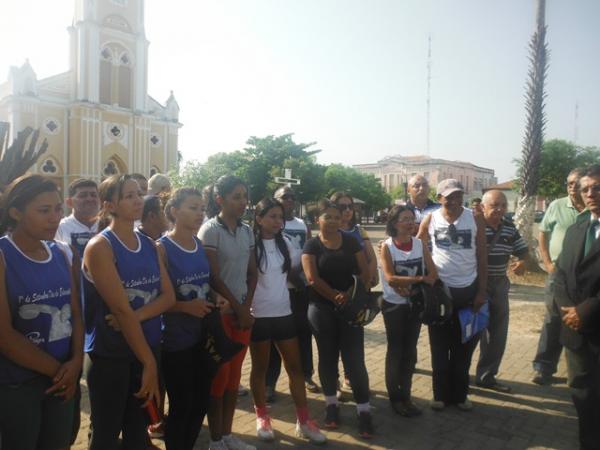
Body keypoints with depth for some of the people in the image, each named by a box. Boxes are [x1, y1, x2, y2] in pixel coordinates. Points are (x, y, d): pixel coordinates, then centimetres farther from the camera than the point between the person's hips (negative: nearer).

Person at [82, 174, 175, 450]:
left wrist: (136, 316, -19)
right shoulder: (100, 247, -14)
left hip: (147, 348, 5)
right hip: (109, 354, -5)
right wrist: (149, 363, -18)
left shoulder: (150, 245, 6)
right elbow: (121, 309, -19)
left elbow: (168, 296, 0)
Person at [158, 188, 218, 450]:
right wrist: (185, 306, -23)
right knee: (181, 406, 5)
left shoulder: (202, 246, 6)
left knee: (201, 403, 15)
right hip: (175, 340, -6)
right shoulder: (162, 248, -12)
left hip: (204, 337, 6)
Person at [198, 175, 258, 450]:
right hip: (220, 312, -6)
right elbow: (214, 278, -14)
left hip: (242, 310, 6)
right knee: (219, 376, 3)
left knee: (234, 375, 12)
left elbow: (252, 273, 9)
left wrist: (246, 307, -4)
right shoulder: (209, 230, -11)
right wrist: (238, 309, -11)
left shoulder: (246, 231, 7)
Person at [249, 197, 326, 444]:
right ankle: (262, 417, 29)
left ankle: (303, 421, 21)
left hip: (284, 313, 5)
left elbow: (297, 264, 20)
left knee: (295, 367, 9)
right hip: (259, 315, -5)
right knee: (260, 368, 11)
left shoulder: (284, 242, 5)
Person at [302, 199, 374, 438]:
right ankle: (331, 405, 26)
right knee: (327, 358, 10)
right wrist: (335, 297, -20)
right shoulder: (312, 245, -2)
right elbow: (312, 278, -12)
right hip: (322, 309, -1)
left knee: (355, 359, -1)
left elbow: (365, 271, 2)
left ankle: (364, 411, 8)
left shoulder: (351, 241, 5)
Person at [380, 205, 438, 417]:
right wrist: (420, 279, -19)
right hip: (394, 305, -4)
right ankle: (394, 397, 20)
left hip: (415, 304, 4)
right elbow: (390, 278, -20)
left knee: (410, 351, 11)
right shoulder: (387, 247, -10)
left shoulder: (420, 244, -1)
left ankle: (406, 396, 25)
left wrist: (410, 286, -19)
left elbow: (433, 274, -6)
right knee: (395, 351, 5)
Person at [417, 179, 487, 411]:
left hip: (468, 289, 0)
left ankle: (459, 394, 26)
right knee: (439, 347, 9)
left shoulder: (475, 219, -4)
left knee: (464, 348, 10)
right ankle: (441, 394, 24)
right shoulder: (430, 220, -3)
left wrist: (481, 291, -3)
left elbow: (482, 257, -1)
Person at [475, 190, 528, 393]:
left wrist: (522, 262, -5)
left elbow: (523, 250, 15)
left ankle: (486, 375, 30)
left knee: (498, 332, 14)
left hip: (499, 286, 7)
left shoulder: (510, 228, 6)